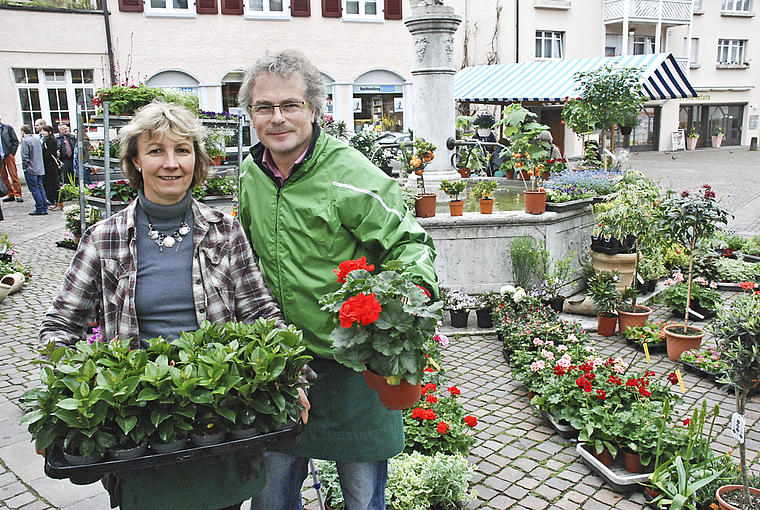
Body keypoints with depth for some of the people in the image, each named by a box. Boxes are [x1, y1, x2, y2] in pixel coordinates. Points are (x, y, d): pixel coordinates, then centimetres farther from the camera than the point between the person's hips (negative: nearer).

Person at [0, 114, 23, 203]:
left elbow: (15, 141, 3)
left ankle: (18, 194, -4)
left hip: (8, 155, -3)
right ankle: (11, 194, 11)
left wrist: (12, 153, -4)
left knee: (14, 175, -6)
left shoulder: (7, 128, 4)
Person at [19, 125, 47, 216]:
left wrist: (24, 167, -6)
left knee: (34, 189, -4)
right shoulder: (37, 139, 11)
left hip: (30, 169, -7)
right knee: (40, 188, 10)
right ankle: (44, 208, 10)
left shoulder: (25, 141, -12)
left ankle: (40, 209, -4)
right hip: (40, 169, 7)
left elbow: (25, 156, -16)